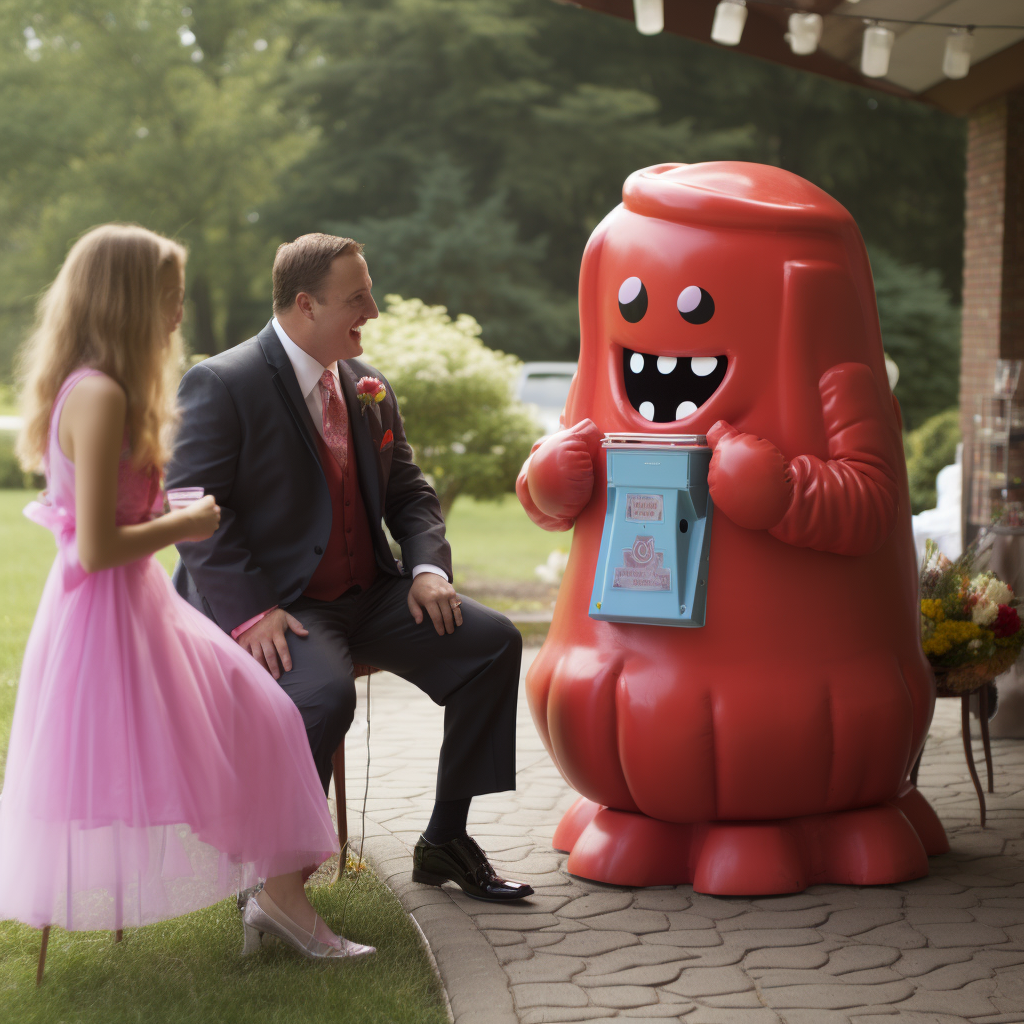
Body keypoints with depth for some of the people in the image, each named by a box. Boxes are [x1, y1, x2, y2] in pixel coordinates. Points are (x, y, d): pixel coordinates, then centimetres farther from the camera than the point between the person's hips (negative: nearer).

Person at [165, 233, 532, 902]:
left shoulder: (369, 389, 13)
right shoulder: (220, 385, -10)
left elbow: (409, 492, 18)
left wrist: (428, 567, -3)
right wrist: (251, 612, -26)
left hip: (367, 595, 7)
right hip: (276, 606, -7)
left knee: (494, 641, -8)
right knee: (324, 694, -36)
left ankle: (446, 840, 3)